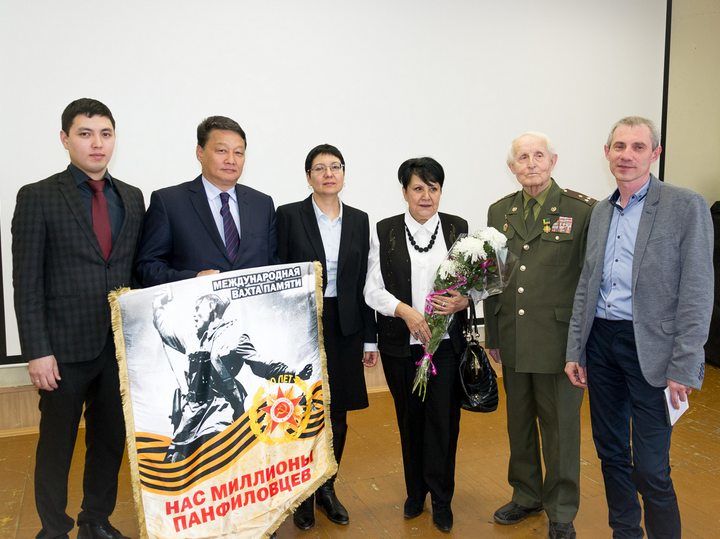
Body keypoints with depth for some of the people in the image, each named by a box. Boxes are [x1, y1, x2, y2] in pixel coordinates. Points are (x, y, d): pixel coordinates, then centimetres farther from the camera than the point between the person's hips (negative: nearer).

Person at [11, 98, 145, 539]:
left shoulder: (132, 198, 8)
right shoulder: (38, 197, -5)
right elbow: (27, 282, -7)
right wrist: (37, 351, -11)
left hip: (121, 345, 4)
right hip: (65, 347, -4)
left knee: (111, 438, 15)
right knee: (57, 443, 11)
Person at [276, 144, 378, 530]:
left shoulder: (359, 220, 7)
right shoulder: (289, 215, -3)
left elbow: (363, 282, 7)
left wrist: (369, 338, 6)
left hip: (345, 327, 3)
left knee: (338, 414, 11)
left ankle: (327, 489, 31)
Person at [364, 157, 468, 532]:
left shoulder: (458, 228, 4)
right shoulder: (384, 231, 1)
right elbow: (373, 289, -3)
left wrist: (462, 301, -15)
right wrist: (405, 311, -18)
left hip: (446, 343, 0)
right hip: (400, 344, 0)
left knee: (443, 418, 1)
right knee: (409, 418, 13)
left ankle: (441, 498, 22)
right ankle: (415, 491, 33)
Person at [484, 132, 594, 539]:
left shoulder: (582, 210, -7)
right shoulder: (500, 211, 8)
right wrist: (493, 334, 11)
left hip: (560, 339, -4)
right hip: (513, 340, 5)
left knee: (560, 427, 9)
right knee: (519, 422, 18)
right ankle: (526, 495, 39)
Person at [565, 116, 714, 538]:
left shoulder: (687, 206, -6)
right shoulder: (601, 212, 11)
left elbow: (697, 293, -10)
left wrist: (683, 368, -14)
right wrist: (575, 352, 10)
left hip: (650, 349, -5)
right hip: (600, 342, 6)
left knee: (650, 468, -2)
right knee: (611, 452, 16)